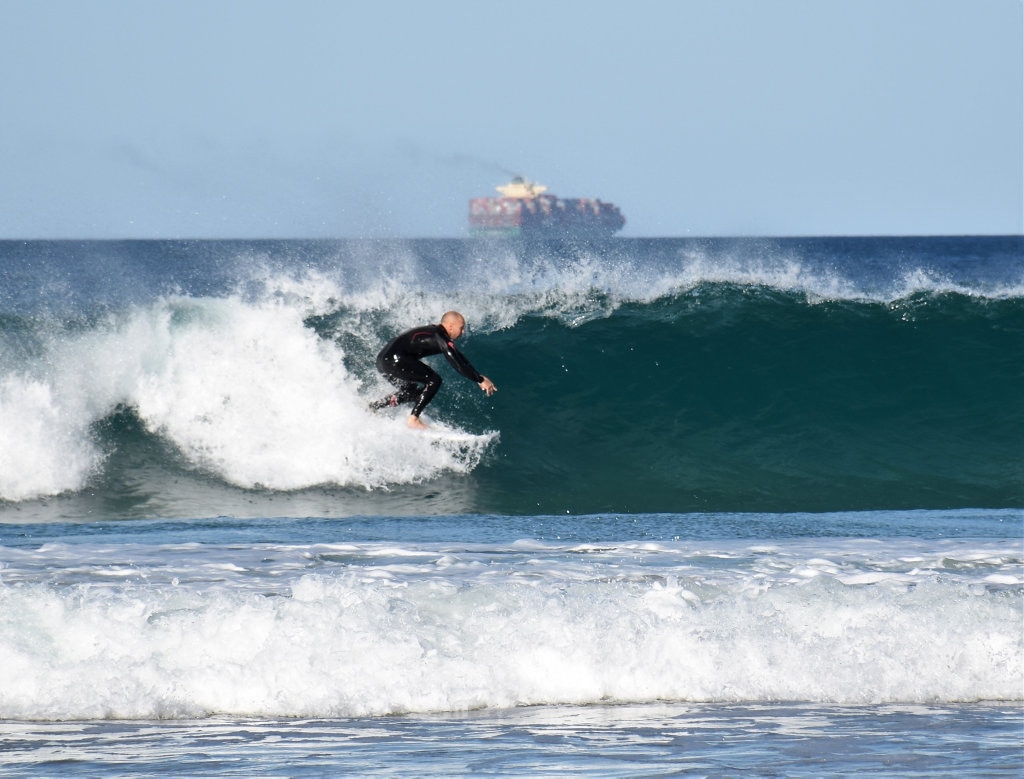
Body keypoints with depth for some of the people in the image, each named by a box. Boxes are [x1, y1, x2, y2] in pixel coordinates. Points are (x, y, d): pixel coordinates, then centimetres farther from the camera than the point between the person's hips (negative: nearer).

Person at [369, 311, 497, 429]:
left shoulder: (435, 333, 20)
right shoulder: (440, 339, -11)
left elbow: (458, 357, 28)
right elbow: (458, 365, -15)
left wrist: (479, 376, 27)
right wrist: (480, 380, -8)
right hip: (394, 359, -10)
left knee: (413, 392, 25)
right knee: (434, 380, -8)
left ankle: (371, 408, 26)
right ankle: (413, 419, -9)